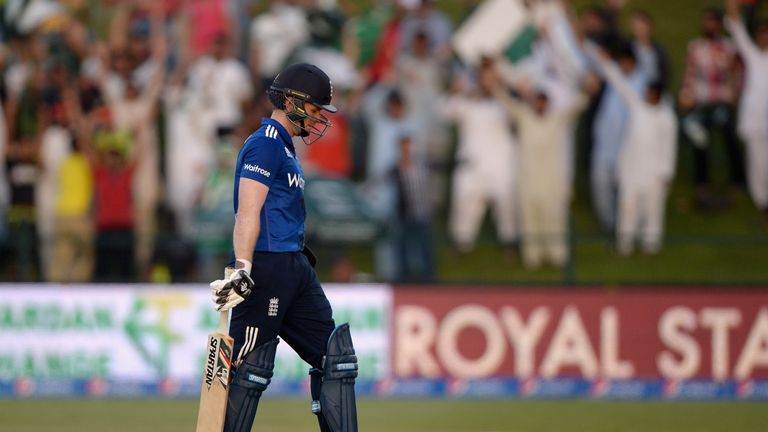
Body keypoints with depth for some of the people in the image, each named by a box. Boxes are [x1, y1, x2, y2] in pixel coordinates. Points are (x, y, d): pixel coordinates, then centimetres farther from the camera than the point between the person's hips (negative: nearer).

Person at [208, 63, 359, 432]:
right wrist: (243, 271, -27)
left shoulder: (284, 147, 21)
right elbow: (248, 213, -19)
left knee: (336, 358, 8)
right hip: (266, 265, -11)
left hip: (295, 267, 11)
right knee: (251, 369, -9)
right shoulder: (265, 144, -9)